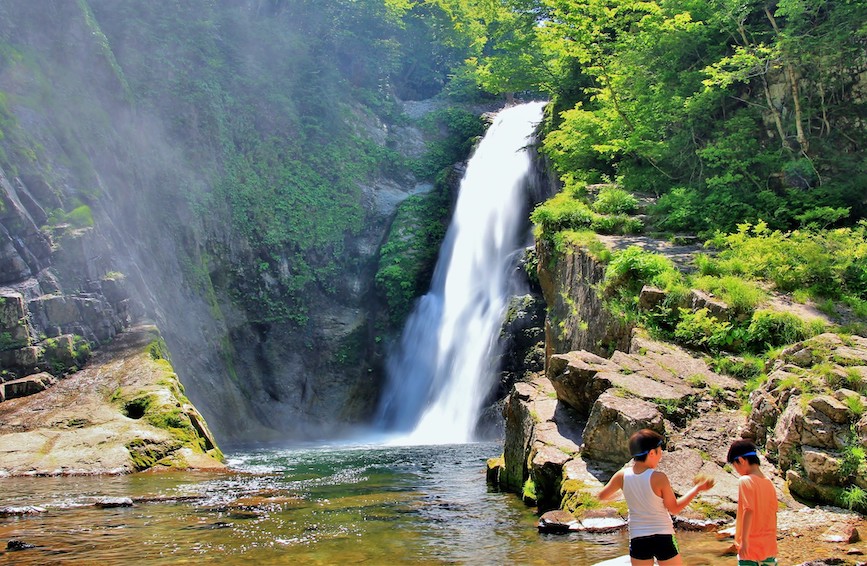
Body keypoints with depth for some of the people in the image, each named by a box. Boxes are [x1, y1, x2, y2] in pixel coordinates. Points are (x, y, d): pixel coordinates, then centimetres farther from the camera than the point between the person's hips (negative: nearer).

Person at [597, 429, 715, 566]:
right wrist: (697, 489, 2)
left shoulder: (622, 476, -4)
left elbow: (602, 496, 10)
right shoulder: (659, 478, -15)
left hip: (637, 539, 3)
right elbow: (674, 509, -4)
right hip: (662, 538, -3)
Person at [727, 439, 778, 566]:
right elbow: (773, 514, 12)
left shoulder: (745, 481, -14)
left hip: (750, 548, -7)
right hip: (769, 547, 7)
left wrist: (744, 541, -19)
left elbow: (748, 511, -21)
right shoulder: (769, 483, 7)